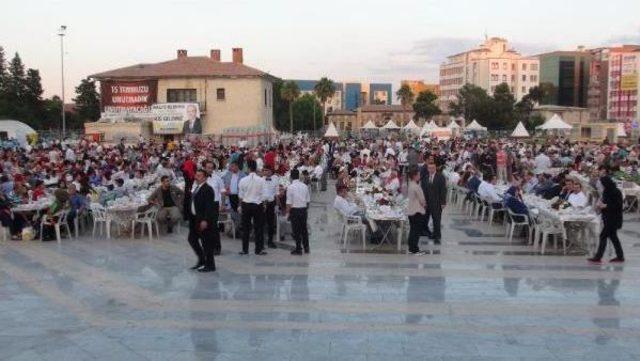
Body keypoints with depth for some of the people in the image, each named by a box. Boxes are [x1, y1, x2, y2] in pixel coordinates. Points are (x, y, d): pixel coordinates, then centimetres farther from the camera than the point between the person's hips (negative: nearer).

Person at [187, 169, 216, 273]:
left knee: (206, 242, 0)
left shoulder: (207, 189, -15)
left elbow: (209, 206, -21)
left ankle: (210, 265, 11)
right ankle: (202, 260, 28)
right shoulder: (195, 187, 12)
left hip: (204, 220, -9)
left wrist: (205, 220, -25)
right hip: (195, 218, 9)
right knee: (192, 239, 14)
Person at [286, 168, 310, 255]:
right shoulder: (305, 186, 2)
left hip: (295, 210, -5)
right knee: (304, 229, 15)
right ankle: (306, 248, 23)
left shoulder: (290, 187, -13)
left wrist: (288, 212, -4)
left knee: (296, 230, 3)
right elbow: (308, 200, 8)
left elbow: (289, 202, -13)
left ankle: (298, 249, 7)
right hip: (304, 209, 5)